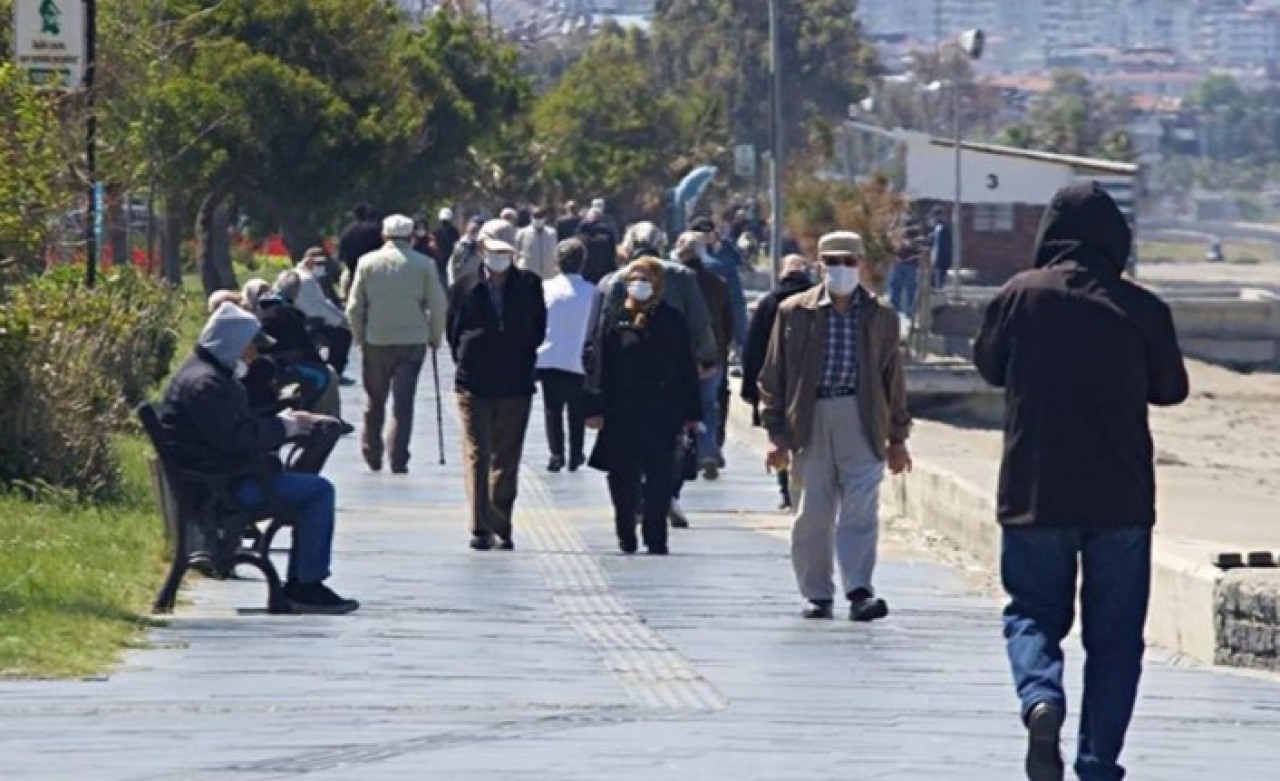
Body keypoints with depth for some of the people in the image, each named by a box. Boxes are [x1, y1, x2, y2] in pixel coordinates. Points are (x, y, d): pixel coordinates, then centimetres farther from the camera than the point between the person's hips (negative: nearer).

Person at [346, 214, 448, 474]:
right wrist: (435, 337, 10)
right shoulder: (424, 265, -3)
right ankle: (398, 461, -8)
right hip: (412, 342, -1)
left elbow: (354, 307, 1)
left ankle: (372, 455, 24)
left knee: (374, 401, 16)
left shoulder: (367, 263, 0)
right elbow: (438, 306, -3)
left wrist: (359, 336, 14)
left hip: (375, 342, 1)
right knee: (403, 403, -1)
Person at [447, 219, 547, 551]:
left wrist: (523, 360, 5)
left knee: (506, 460, 6)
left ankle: (501, 526, 13)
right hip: (474, 385, -1)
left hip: (515, 386, 1)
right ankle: (480, 527, -9)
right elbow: (454, 333, 9)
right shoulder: (465, 287, 3)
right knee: (477, 456, -6)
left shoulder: (529, 286, 4)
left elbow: (538, 330, 10)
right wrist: (467, 361, 3)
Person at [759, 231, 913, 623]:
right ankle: (818, 595, 13)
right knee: (813, 514, 3)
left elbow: (893, 378, 15)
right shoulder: (795, 312, 7)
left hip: (861, 420, 0)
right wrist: (777, 434, 1)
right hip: (811, 421, 0)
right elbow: (774, 375, 8)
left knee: (860, 510, -10)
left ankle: (859, 591, -15)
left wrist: (897, 439, 13)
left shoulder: (880, 316, 10)